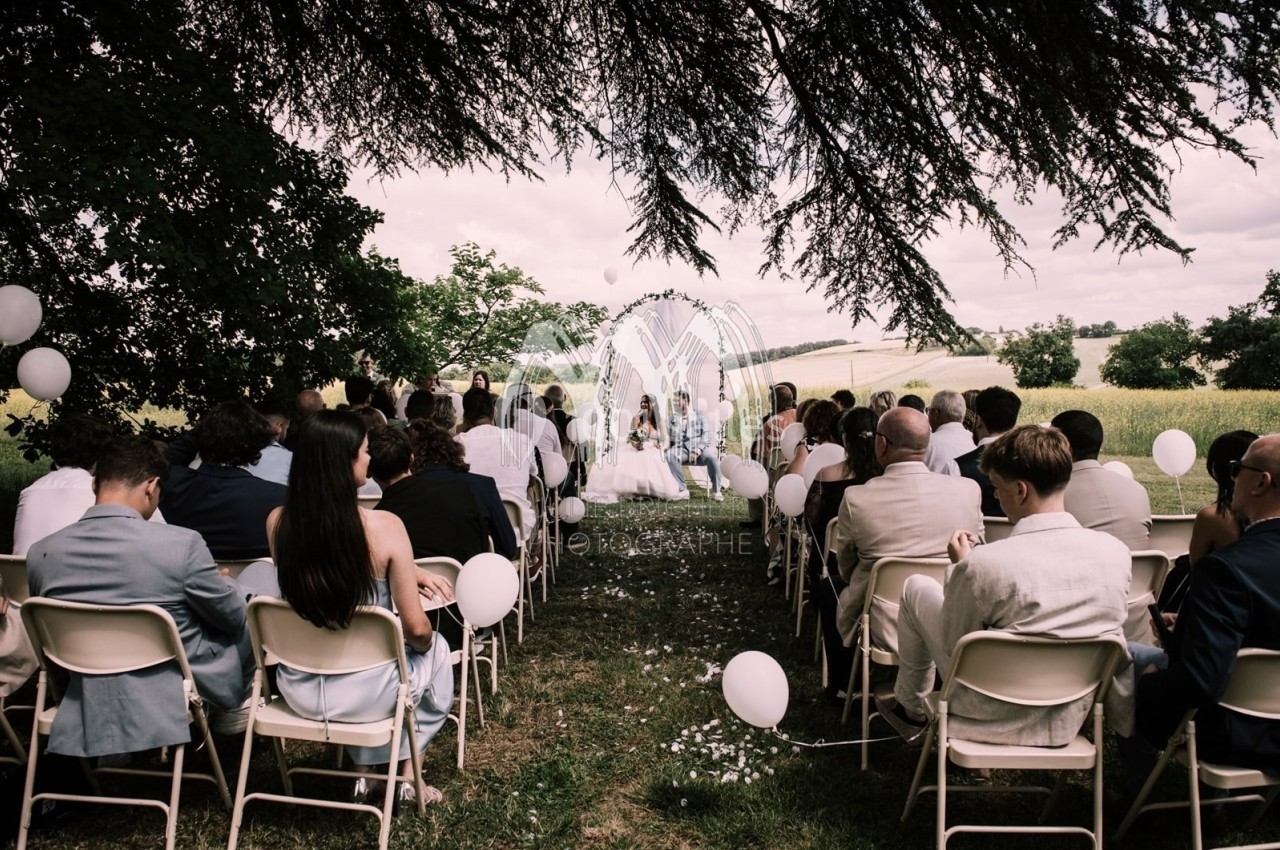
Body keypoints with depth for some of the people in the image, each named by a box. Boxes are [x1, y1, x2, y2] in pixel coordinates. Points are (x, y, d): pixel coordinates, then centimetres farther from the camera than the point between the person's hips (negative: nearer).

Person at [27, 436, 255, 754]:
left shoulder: (39, 553, -9)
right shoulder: (181, 544, -23)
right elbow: (233, 615, -7)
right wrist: (225, 583, 16)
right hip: (174, 711, -5)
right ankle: (234, 707, 36)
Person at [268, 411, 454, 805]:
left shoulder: (277, 522, -11)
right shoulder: (384, 525, -24)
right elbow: (416, 629, -19)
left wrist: (410, 572, 11)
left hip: (298, 690, 4)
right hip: (366, 694, -4)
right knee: (436, 649, 28)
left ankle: (363, 771, 41)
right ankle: (409, 776, 33)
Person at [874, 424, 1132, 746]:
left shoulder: (983, 564, -27)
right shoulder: (1116, 552, -12)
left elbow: (953, 647, -12)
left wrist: (960, 567, -3)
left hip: (995, 719, -5)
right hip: (1069, 723, 5)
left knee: (917, 587, 10)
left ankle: (911, 708, 30)